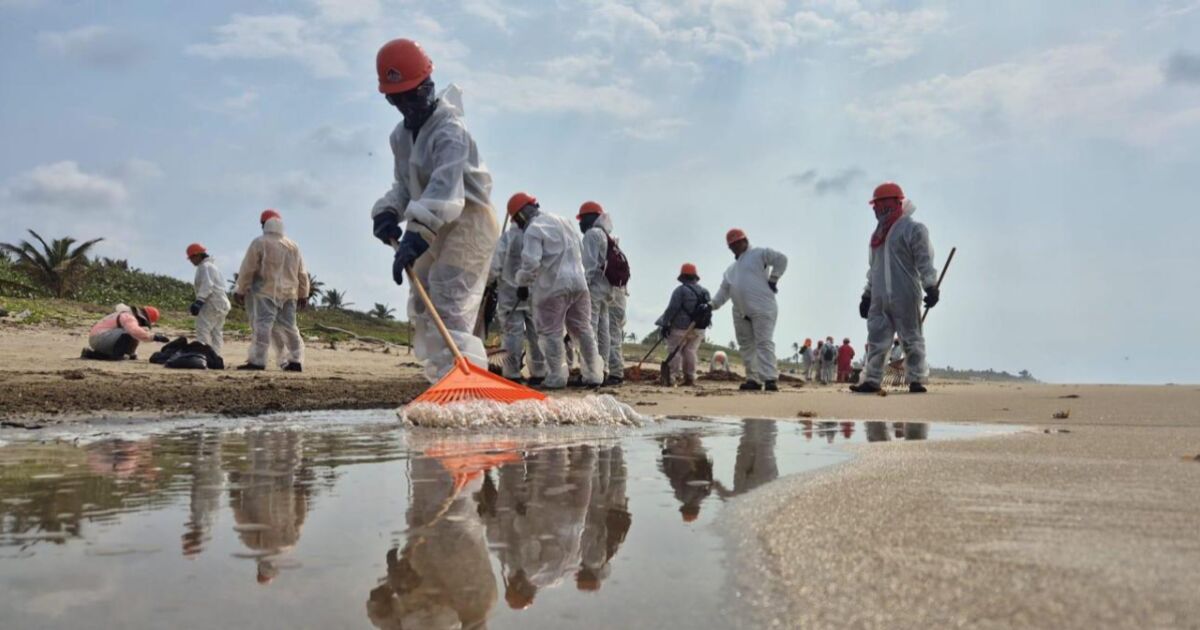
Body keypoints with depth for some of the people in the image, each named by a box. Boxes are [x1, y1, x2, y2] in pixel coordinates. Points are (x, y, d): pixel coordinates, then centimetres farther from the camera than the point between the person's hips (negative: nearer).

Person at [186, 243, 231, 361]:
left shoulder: (204, 266, -6)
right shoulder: (213, 266, 24)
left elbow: (207, 286, -18)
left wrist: (199, 301, -26)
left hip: (212, 303, -10)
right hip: (222, 302, 10)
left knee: (202, 330, -14)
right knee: (216, 331, 9)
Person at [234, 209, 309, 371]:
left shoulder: (259, 243, -3)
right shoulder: (293, 246, 14)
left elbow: (247, 269, -5)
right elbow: (302, 273, 16)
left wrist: (240, 291, 2)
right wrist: (303, 295, 22)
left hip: (266, 292, -5)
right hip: (289, 293, 5)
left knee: (262, 324, -8)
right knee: (288, 326, 9)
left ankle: (257, 361, -15)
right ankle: (296, 361, 7)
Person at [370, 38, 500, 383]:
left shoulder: (449, 130, -19)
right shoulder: (401, 135, 10)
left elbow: (444, 189, -33)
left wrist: (416, 235, -44)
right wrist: (388, 212, -3)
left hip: (468, 223, -10)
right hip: (433, 228, 10)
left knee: (449, 308, -20)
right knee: (422, 309, 14)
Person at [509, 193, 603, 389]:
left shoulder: (533, 229, -8)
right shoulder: (562, 222, 18)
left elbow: (531, 262, -16)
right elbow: (580, 252, 23)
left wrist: (522, 284, -2)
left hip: (552, 287, -7)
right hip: (578, 283, 7)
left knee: (551, 333, 1)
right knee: (583, 329, 11)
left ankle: (556, 378, 1)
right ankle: (593, 375, 14)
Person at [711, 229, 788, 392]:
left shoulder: (759, 253, 1)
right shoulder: (731, 269, 24)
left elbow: (781, 259, -8)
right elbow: (724, 290, 21)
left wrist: (773, 279, -10)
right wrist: (713, 305, 8)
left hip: (762, 309, -8)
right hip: (741, 313, 8)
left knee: (764, 343, -13)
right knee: (747, 346, 7)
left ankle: (770, 379, -18)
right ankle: (753, 379, 12)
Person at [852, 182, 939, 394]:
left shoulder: (914, 229, -1)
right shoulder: (878, 234, 20)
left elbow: (924, 262, -9)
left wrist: (931, 287, -19)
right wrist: (867, 295, 21)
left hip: (905, 298, -7)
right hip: (879, 299, 7)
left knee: (911, 340, -1)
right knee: (876, 341, 3)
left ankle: (916, 380, 4)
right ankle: (872, 380, 5)